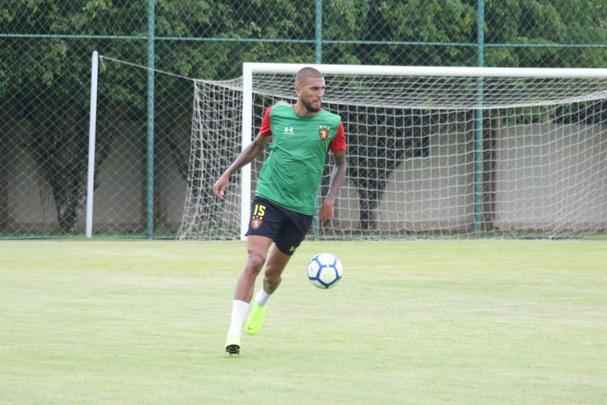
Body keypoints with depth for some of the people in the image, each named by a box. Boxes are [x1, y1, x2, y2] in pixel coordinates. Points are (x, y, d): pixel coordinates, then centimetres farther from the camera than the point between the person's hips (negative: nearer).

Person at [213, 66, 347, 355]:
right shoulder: (276, 114, -2)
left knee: (273, 272, 12)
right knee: (254, 261, -20)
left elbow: (340, 164, 11)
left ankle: (261, 303, 49)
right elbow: (257, 145, 16)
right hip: (268, 198, -2)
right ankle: (234, 333, -18)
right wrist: (227, 174, 10)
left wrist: (330, 198, -3)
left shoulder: (332, 123, -3)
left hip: (302, 209, 2)